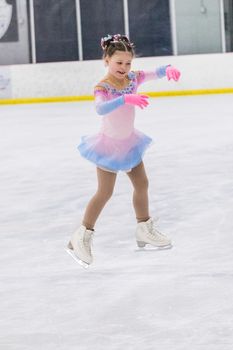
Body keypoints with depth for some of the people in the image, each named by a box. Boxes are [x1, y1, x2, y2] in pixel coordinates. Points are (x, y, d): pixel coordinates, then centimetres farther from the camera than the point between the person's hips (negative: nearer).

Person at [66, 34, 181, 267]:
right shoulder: (103, 87, -26)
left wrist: (168, 69, -34)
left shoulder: (132, 79, -7)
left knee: (142, 184, 17)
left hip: (129, 141, 7)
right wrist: (125, 99, -60)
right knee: (105, 193, -3)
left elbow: (155, 73, -10)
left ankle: (144, 230, 35)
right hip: (109, 145, -7)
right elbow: (100, 108, -46)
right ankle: (82, 237, 9)